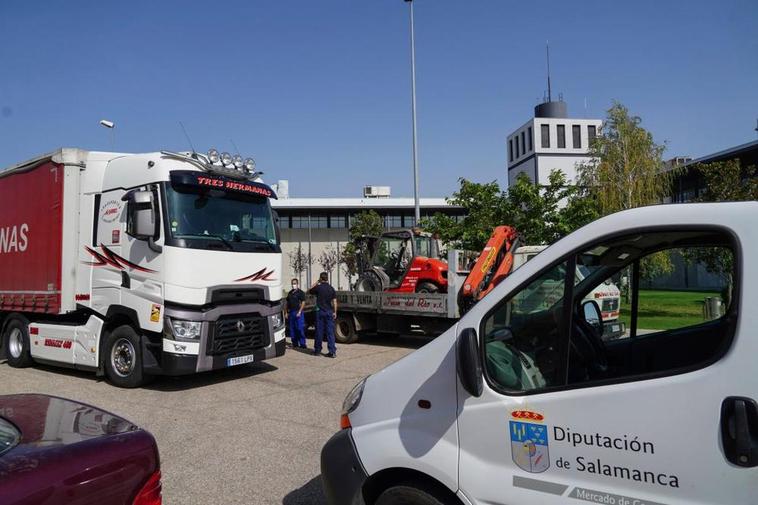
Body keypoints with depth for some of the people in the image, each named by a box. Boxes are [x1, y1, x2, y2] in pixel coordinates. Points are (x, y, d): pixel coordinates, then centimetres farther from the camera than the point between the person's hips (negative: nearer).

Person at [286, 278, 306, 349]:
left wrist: (299, 312, -17)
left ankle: (302, 344, -3)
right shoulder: (290, 293, 15)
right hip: (291, 313, 7)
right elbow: (287, 303, 19)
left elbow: (303, 303, -10)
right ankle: (295, 344, 16)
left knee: (300, 329, -7)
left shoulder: (300, 292, -4)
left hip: (298, 312, -6)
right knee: (292, 329, 8)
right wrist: (287, 312, 12)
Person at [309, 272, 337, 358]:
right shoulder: (331, 288, 1)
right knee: (330, 332, 1)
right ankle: (332, 351, -4)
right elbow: (334, 301, 0)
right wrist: (335, 312, 7)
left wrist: (316, 283, 16)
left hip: (320, 312, -2)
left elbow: (310, 291, 13)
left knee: (319, 331, 8)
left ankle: (317, 350, 17)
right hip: (329, 312, 2)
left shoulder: (318, 288, -6)